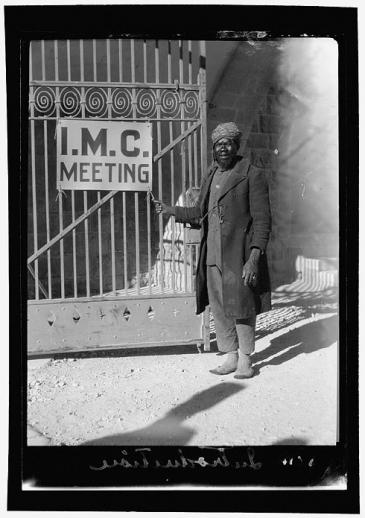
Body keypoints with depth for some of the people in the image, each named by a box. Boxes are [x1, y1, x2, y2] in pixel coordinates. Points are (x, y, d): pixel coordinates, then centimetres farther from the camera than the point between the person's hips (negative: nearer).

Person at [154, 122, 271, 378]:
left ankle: (246, 359, 17)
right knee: (218, 309, 10)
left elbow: (262, 219, -10)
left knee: (240, 308, 1)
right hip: (213, 255, 6)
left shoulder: (252, 175, -6)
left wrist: (254, 257, -18)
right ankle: (230, 356, 23)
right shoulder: (211, 176, 15)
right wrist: (170, 210, 22)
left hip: (239, 255, -6)